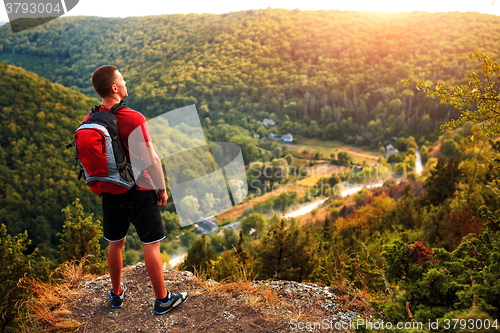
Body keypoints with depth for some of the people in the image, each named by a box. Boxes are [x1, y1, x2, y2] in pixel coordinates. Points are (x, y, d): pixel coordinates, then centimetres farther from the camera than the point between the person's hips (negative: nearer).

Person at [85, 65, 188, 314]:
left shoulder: (89, 121, -2)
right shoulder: (134, 119, -21)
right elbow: (151, 159, -19)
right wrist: (161, 188, -6)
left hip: (110, 191, 6)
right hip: (139, 191, -6)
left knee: (115, 243, 20)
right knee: (151, 245, 6)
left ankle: (117, 293, 39)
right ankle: (162, 299, 20)